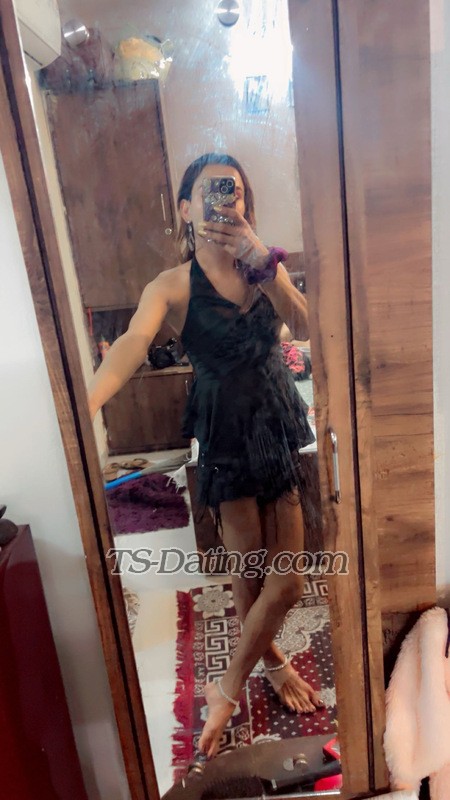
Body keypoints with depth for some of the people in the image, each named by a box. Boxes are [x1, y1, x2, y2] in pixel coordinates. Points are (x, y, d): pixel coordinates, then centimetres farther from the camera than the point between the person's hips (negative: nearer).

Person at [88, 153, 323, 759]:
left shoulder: (265, 267, 4)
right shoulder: (173, 286, -8)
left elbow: (303, 327, -11)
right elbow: (133, 341, -27)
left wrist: (262, 261, -24)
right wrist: (88, 402, -45)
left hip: (278, 425, 4)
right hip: (227, 435, -4)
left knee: (287, 575, 9)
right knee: (251, 570, 7)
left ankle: (230, 686, 34)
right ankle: (271, 660, 41)